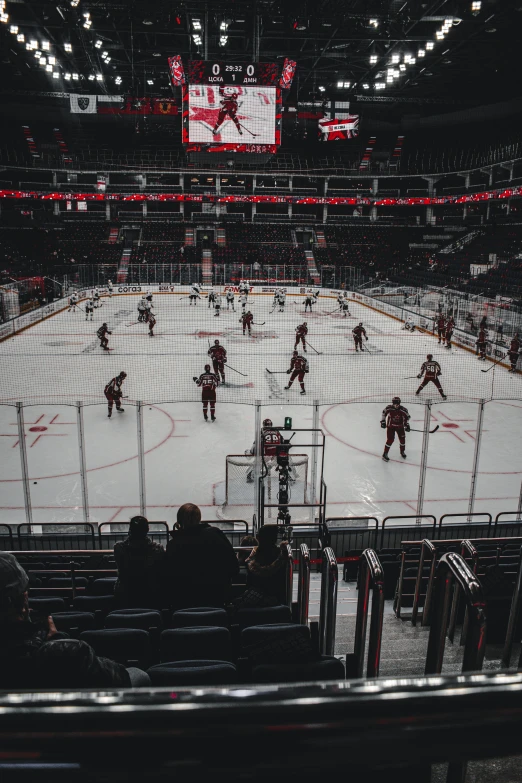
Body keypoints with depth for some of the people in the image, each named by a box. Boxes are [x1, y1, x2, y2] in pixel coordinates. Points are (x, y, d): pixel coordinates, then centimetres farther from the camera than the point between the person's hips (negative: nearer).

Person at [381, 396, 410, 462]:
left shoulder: (403, 410, -18)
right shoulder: (389, 408, -20)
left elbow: (407, 417, -2)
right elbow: (384, 413, -2)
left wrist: (406, 425, -10)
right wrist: (383, 421, -4)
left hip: (400, 426, 2)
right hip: (390, 426, -2)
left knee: (402, 439, 8)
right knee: (390, 440, -11)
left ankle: (402, 451, 35)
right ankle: (385, 454, 1)